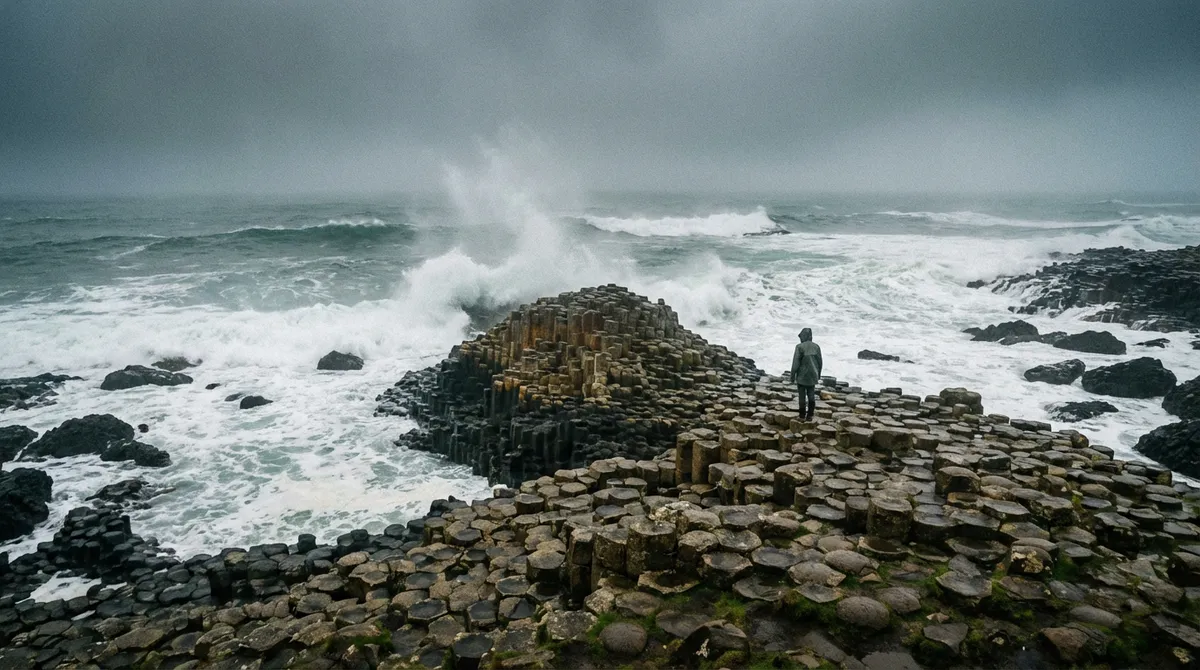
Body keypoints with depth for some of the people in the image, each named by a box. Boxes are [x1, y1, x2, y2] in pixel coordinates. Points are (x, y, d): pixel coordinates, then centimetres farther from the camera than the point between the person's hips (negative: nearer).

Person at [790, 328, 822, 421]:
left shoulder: (800, 347, -13)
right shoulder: (816, 346, 0)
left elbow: (795, 362, -13)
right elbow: (819, 362, 7)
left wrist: (792, 375, -4)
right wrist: (818, 374, 20)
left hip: (802, 375, -4)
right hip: (813, 376, 4)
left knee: (802, 396, 3)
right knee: (811, 395, 10)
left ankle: (802, 416, 7)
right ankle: (810, 415, 10)